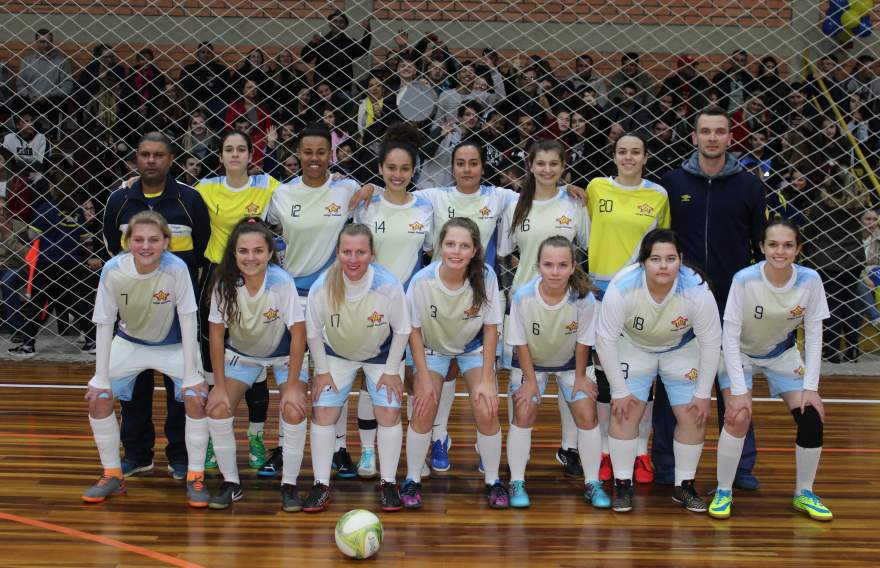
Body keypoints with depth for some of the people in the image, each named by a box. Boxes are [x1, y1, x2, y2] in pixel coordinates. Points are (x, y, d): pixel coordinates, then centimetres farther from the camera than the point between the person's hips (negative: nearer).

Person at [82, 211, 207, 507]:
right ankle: (113, 475, 12)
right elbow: (105, 324, -15)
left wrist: (191, 374, -23)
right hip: (130, 342, 2)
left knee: (197, 397, -21)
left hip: (173, 345, -2)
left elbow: (187, 319, -22)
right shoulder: (113, 270, -25)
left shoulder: (176, 269, -30)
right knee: (97, 398, -8)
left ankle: (195, 477, -3)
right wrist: (101, 377, -16)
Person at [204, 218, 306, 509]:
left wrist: (293, 385, -23)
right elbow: (217, 334, -16)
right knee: (217, 408, -15)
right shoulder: (224, 283, -24)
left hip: (283, 353, -2)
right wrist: (220, 386, -16)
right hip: (241, 352, 2)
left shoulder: (282, 282, -30)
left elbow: (298, 334, -24)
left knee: (294, 411, -22)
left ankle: (289, 485, -2)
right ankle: (231, 483, 3)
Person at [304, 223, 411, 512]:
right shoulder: (323, 286, -29)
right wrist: (322, 371, -7)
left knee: (389, 411, -10)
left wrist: (392, 371, -10)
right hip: (336, 354, 1)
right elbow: (313, 331, -11)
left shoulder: (388, 286, -31)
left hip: (382, 354, -1)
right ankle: (321, 486, 2)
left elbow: (402, 330, -14)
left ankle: (388, 484, 6)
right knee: (322, 411, -8)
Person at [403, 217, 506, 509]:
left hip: (473, 347, 0)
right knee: (423, 411, -12)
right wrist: (424, 378, -15)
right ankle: (412, 480, 9)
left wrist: (486, 379, -17)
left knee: (486, 412, -13)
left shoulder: (485, 277, -28)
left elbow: (491, 328, -16)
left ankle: (492, 481, 7)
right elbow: (414, 329, -15)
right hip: (432, 347, 0)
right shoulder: (422, 280, -29)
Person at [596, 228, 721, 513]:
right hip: (633, 347, -1)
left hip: (682, 349, 1)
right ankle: (622, 485, 5)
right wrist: (619, 391, -17)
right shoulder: (622, 287, -34)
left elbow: (711, 343, -18)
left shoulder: (697, 290, -32)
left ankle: (684, 485, 15)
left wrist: (703, 394, -13)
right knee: (624, 412, -10)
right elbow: (605, 339, -22)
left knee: (694, 416, -4)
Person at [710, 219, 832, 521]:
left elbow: (814, 335, -12)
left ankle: (804, 493, 11)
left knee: (811, 418, -10)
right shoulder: (745, 280, -30)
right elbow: (730, 336, -24)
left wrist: (811, 387, -17)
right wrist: (738, 390, -27)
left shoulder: (809, 280, -22)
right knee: (738, 417, -22)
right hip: (740, 353, -3)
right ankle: (723, 492, -2)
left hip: (782, 354, 3)